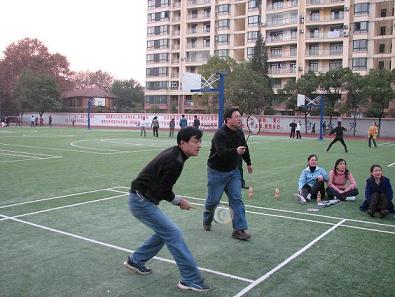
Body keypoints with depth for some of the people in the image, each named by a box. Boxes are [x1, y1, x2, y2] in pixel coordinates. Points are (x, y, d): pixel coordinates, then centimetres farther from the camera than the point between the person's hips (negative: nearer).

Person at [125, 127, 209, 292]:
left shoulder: (172, 153, 6)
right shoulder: (175, 162, -23)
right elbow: (162, 191, -22)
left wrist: (176, 199, 5)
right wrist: (178, 200, -6)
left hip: (141, 199, 10)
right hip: (142, 202, -10)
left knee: (164, 232, 18)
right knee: (173, 233, -9)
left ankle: (135, 260, 32)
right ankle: (191, 280, -4)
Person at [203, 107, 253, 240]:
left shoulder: (239, 132, 2)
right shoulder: (220, 134, -22)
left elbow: (244, 148, 20)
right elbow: (222, 152, -37)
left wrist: (248, 163, 30)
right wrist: (236, 151, -52)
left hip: (233, 171, 6)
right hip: (217, 172, -6)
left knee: (237, 199, -4)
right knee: (213, 200, 7)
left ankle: (239, 230, -3)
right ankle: (207, 221, 36)